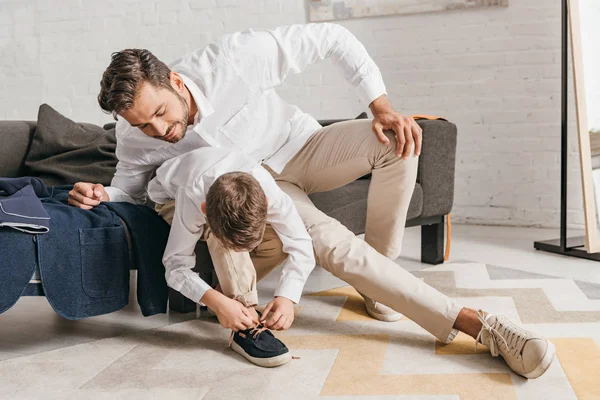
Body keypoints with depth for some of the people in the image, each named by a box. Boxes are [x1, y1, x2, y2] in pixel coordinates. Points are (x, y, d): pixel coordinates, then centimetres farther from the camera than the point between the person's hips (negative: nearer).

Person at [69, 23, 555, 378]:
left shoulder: (231, 58, -31)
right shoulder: (135, 134, -19)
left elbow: (333, 38, -23)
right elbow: (128, 190, 1)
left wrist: (382, 106, -32)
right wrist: (100, 196, -24)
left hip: (301, 147, 0)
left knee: (396, 140, -30)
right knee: (331, 243, -28)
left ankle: (380, 273, -12)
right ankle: (473, 323, -24)